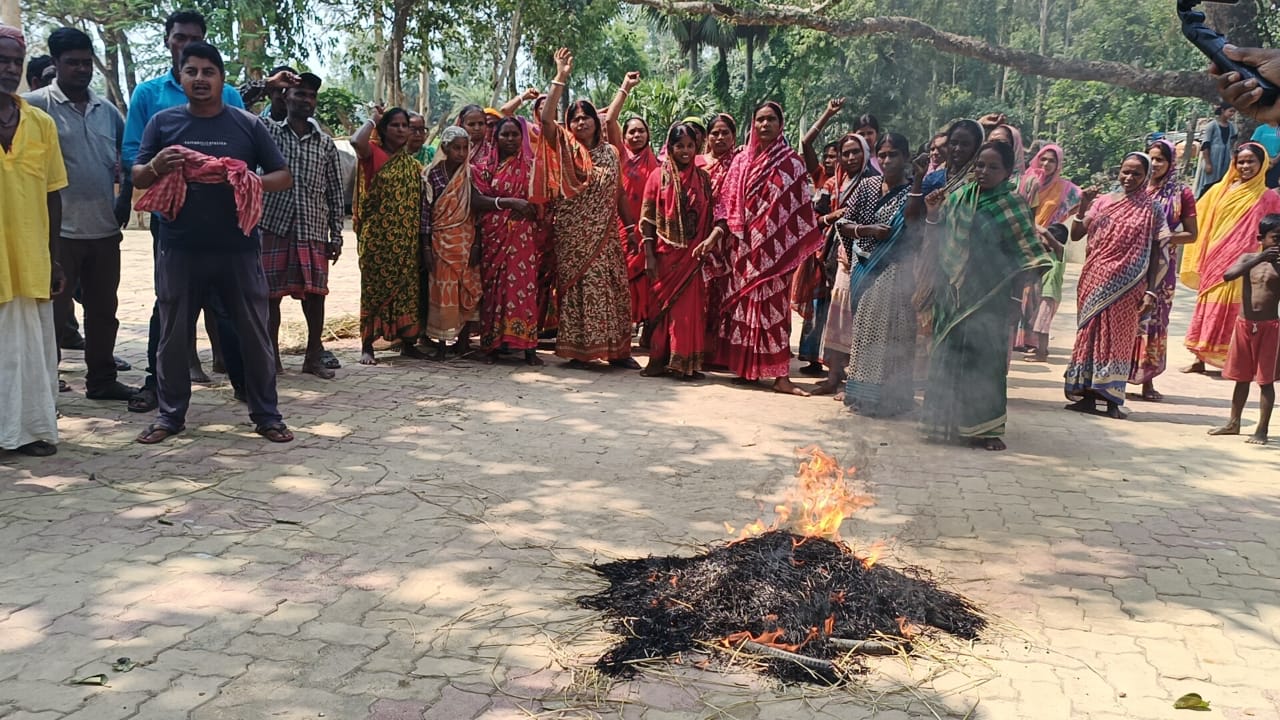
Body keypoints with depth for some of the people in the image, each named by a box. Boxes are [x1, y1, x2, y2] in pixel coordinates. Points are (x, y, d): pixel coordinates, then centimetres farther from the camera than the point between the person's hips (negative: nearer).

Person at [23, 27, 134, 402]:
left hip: (104, 228, 5)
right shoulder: (35, 105, -5)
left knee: (103, 309, 14)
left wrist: (124, 169, 3)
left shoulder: (107, 109, 11)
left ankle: (101, 380, 26)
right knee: (54, 312, 1)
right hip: (59, 230, -5)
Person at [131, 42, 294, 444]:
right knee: (173, 336, 9)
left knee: (255, 334, 5)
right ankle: (170, 415, 23)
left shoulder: (248, 124, 4)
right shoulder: (163, 122, 6)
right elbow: (137, 178, 9)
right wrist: (156, 167, -14)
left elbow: (284, 177, 6)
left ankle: (266, 415, 16)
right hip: (179, 250, 1)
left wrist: (255, 182, -15)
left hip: (238, 249, -1)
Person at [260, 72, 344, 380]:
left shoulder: (325, 143, 11)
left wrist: (336, 236, 7)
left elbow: (335, 192, 11)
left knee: (315, 292, 3)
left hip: (313, 229, 2)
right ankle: (271, 357, 12)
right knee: (271, 291, 1)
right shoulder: (268, 131, 6)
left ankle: (314, 357, 13)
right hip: (274, 225, -2)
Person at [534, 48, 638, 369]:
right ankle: (578, 350, 4)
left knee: (612, 288, 4)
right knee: (577, 287, -2)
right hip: (574, 234, -3)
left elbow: (617, 193, 15)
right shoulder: (566, 149, 0)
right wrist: (560, 78, -18)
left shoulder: (610, 152, 10)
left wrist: (631, 225, 12)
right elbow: (546, 118, -16)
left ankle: (616, 349, 11)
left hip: (605, 234, 4)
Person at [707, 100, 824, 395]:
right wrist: (715, 235, -3)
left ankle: (780, 375, -4)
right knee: (742, 304, 7)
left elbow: (800, 208, -1)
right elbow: (728, 204, 8)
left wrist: (802, 249, -6)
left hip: (774, 249, -3)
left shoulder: (791, 162, 2)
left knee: (772, 307, -5)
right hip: (743, 247, 3)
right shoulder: (742, 160, 10)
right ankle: (744, 366, 17)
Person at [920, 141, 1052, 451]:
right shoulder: (957, 196, 6)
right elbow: (938, 239, 13)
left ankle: (983, 427, 8)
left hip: (987, 297, -4)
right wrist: (933, 215, -2)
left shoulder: (1013, 205, -4)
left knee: (984, 357, -2)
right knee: (948, 353, 9)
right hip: (951, 292, 4)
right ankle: (945, 420, 20)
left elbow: (1028, 251, -5)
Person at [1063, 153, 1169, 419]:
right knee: (1089, 333, 4)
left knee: (1117, 337, -1)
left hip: (1126, 287, -3)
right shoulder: (1103, 202, 8)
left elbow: (1154, 255, 0)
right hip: (1094, 282, 3)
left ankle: (1112, 399, 4)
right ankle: (1087, 394, 11)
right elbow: (1075, 235, 4)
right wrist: (1083, 207, -11)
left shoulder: (1151, 211, 2)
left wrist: (1150, 292, -7)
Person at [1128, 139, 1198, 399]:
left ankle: (1147, 379, 8)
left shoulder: (1181, 193, 4)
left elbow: (1191, 234, 4)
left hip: (1161, 265, -1)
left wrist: (1164, 238, -12)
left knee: (1153, 319, 2)